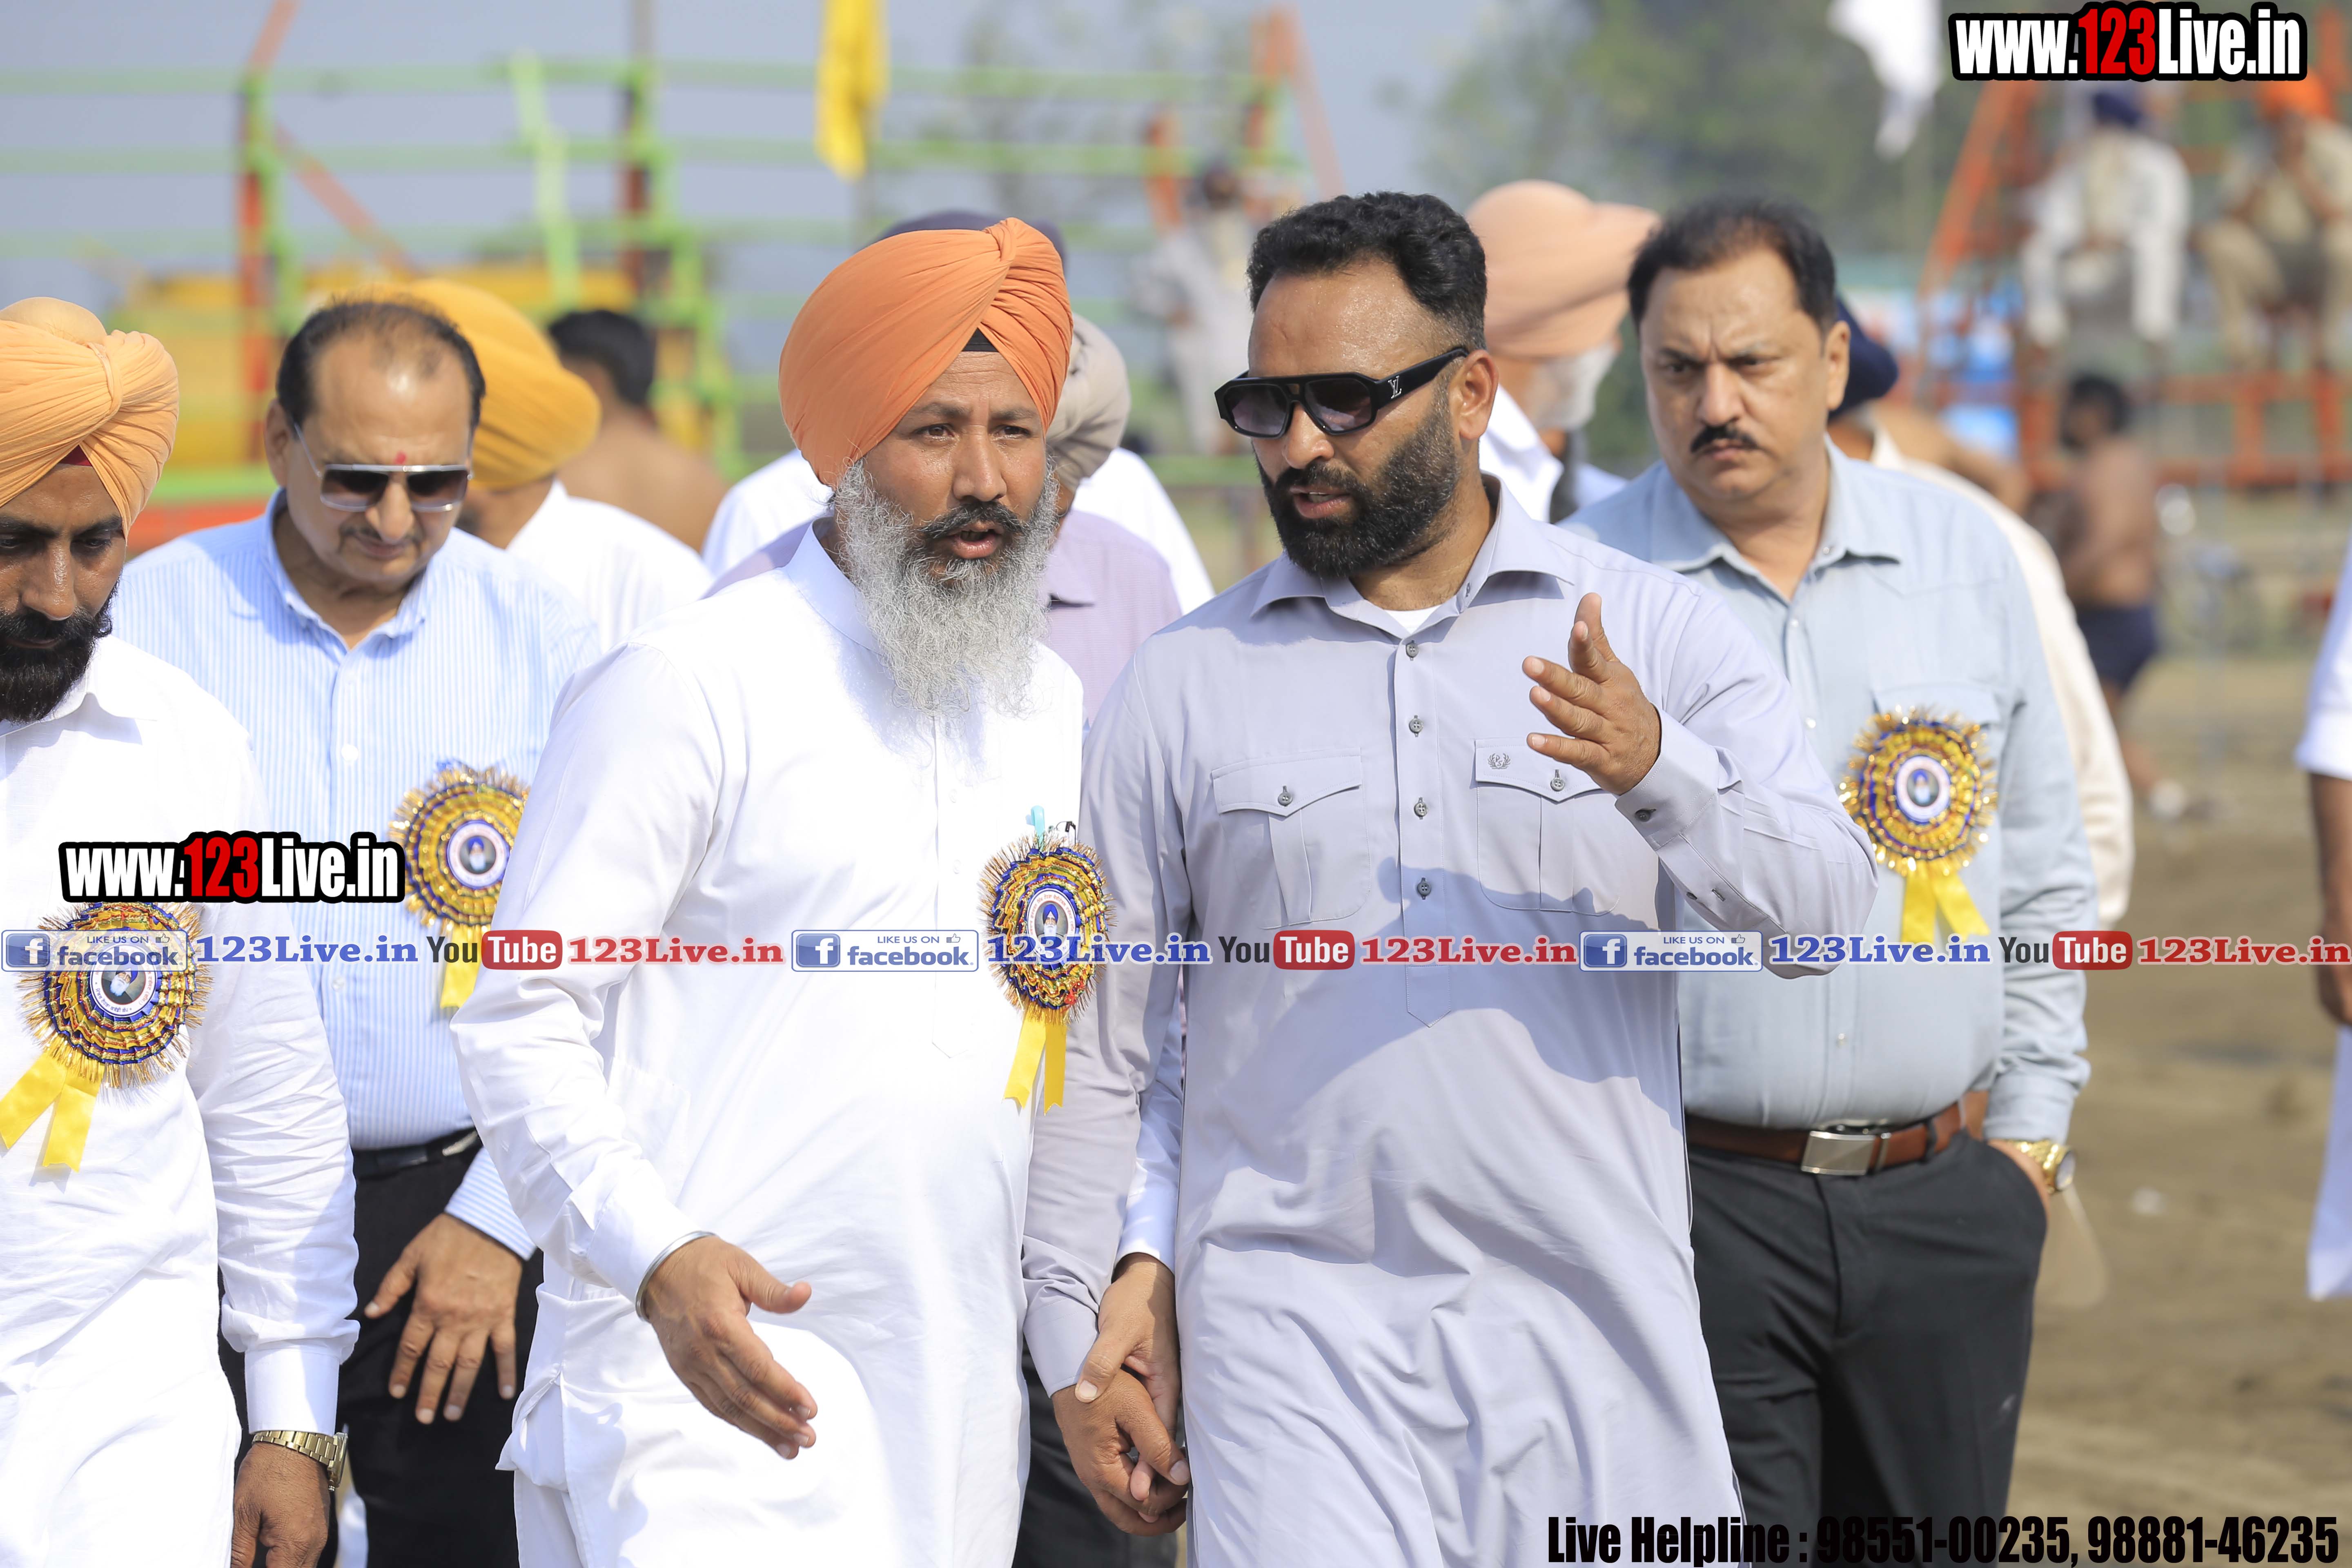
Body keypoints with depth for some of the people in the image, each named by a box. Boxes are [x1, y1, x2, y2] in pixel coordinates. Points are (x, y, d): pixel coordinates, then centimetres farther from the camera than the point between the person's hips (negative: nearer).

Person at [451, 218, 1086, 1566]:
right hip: (706, 1384, -6)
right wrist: (657, 1256, -22)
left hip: (958, 1403, 6)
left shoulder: (1053, 710, 14)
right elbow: (519, 1017, -9)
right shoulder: (690, 686, -6)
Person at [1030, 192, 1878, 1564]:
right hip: (1297, 1334, 0)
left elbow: (1826, 900, -7)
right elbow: (1099, 1047, 13)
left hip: (1596, 1335, 0)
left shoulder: (1659, 635, 5)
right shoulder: (1186, 683, 8)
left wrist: (1659, 770, -25)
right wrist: (1081, 1324, 9)